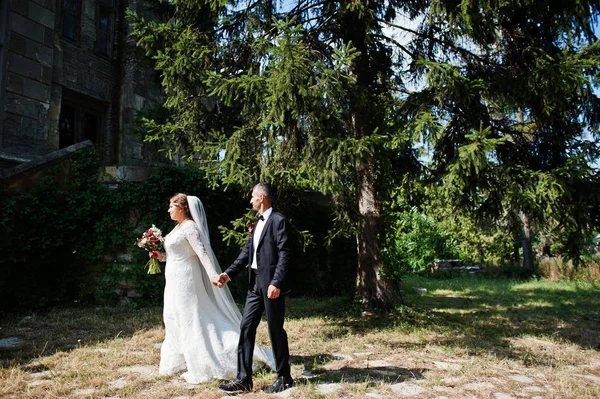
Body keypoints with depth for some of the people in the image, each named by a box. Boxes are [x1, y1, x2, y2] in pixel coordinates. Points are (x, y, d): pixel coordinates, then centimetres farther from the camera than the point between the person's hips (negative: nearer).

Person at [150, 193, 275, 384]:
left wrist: (213, 274, -36)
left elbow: (202, 252, -26)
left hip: (185, 280, -10)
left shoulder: (190, 227, -16)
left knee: (192, 320, -3)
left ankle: (201, 367, 6)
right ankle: (179, 361, 30)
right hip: (176, 280, 10)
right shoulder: (178, 227, 12)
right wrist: (162, 256, 8)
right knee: (176, 319, 17)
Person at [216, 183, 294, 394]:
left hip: (271, 284, -8)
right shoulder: (258, 222, 16)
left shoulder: (278, 220, -11)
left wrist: (276, 283, -23)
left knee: (276, 330, 3)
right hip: (255, 283, 8)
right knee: (246, 328, 7)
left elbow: (285, 254, -17)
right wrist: (229, 273, 8)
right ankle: (243, 378, 14)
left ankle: (284, 378, 19)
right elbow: (247, 251, 15)